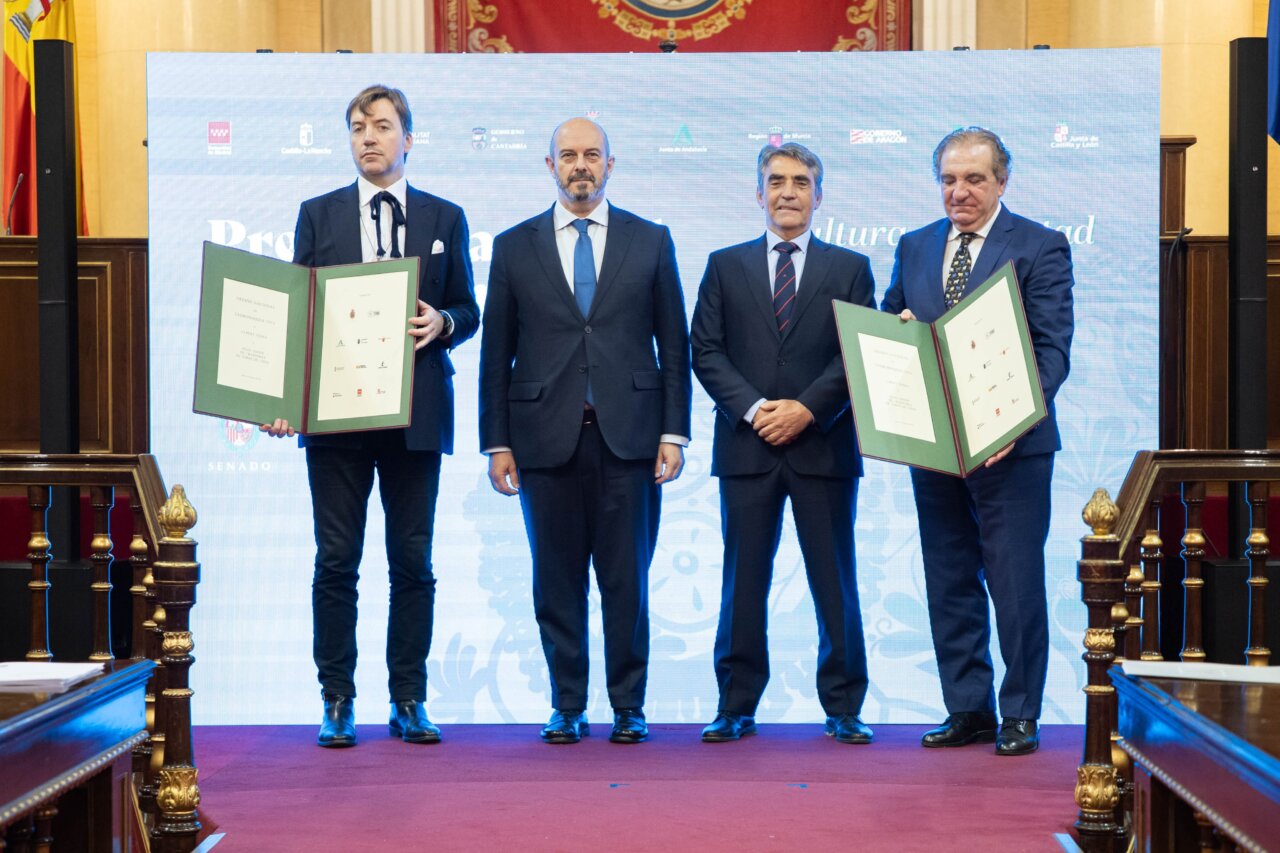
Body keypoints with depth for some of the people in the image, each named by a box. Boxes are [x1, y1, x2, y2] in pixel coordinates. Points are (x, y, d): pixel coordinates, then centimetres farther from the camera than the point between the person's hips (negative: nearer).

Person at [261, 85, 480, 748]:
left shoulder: (445, 218, 11)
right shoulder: (318, 215, 10)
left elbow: (468, 310, 12)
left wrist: (443, 322, -12)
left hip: (415, 412, 0)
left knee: (413, 562, 3)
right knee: (336, 560, 1)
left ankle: (408, 700, 11)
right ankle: (337, 701, 8)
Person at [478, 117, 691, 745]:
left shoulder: (650, 241, 9)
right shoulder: (514, 247, 9)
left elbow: (674, 345, 8)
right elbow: (496, 353, 8)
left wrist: (673, 432, 0)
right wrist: (496, 443, 1)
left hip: (628, 436, 0)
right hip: (546, 439, 1)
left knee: (627, 580, 2)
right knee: (556, 582, 4)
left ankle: (628, 706, 12)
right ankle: (567, 706, 15)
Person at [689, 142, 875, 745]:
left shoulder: (849, 269, 10)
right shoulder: (725, 266, 12)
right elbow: (705, 351, 4)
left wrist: (807, 409, -11)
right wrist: (752, 408, -10)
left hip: (823, 445, -1)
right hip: (746, 446, 1)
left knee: (835, 582, 2)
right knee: (742, 582, 3)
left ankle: (843, 708, 10)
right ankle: (736, 707, 11)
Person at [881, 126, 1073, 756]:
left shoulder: (1041, 248, -3)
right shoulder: (914, 248, 12)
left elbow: (1052, 348, -10)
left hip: (1010, 445, -5)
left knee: (1016, 584, 0)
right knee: (950, 584, 11)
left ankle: (1020, 715, 12)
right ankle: (967, 710, 21)